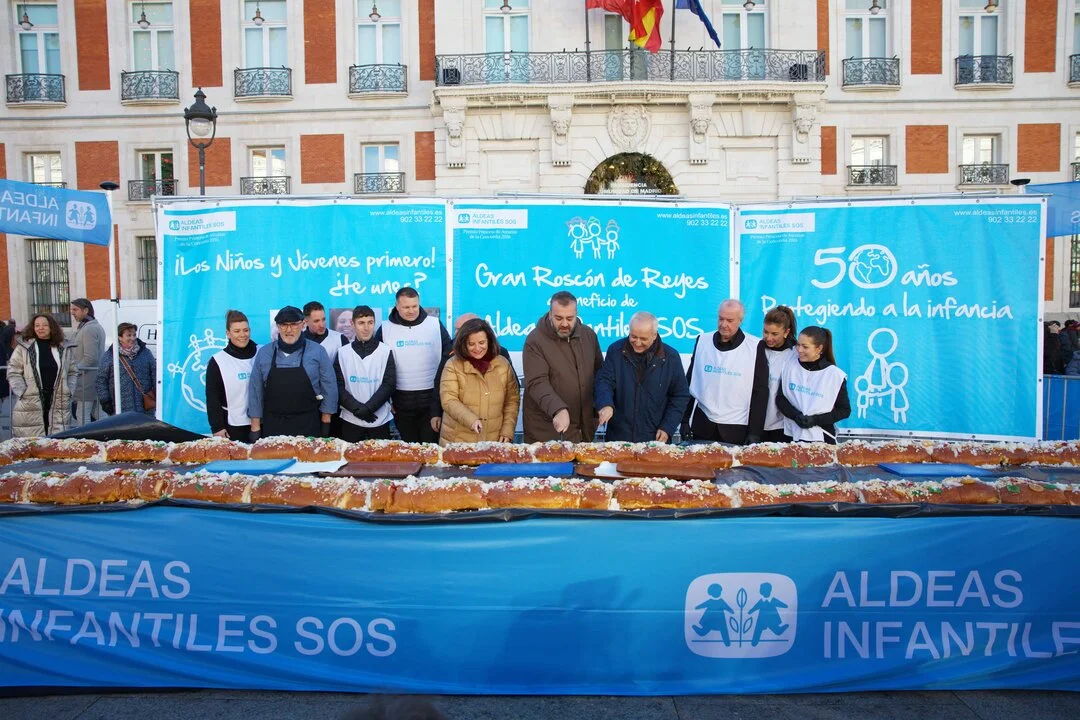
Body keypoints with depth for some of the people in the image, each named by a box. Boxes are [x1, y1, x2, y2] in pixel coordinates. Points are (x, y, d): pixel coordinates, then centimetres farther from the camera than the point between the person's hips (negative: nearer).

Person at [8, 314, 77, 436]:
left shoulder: (65, 348, 10)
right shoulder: (23, 347, 4)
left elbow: (73, 372, 16)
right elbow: (13, 373, 5)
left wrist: (69, 391, 4)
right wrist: (22, 392, -6)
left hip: (59, 403, 2)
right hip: (30, 403, -2)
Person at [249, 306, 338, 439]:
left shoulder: (317, 351, -2)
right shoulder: (263, 353, 4)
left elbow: (329, 387, 1)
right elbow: (256, 390, 7)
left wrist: (326, 422, -1)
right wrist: (255, 426, 5)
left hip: (308, 425, -1)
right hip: (272, 426, 2)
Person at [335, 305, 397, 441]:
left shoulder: (385, 351, 1)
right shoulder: (343, 353, 4)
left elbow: (389, 384, -4)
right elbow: (338, 386, 1)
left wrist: (368, 407, -15)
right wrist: (357, 408, -13)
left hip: (379, 419, -1)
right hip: (350, 419, 1)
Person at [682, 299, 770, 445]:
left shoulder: (755, 347, -5)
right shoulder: (703, 341, 3)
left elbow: (760, 392, -4)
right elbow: (690, 383, 9)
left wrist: (755, 432, -7)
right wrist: (685, 420, 6)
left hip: (737, 428, -2)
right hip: (702, 424, 2)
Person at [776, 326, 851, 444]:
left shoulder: (835, 375, -4)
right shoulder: (790, 368, 3)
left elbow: (844, 410, 0)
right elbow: (780, 398, 6)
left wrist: (815, 420, -12)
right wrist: (796, 415, -12)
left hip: (821, 438, -2)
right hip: (792, 435, 2)